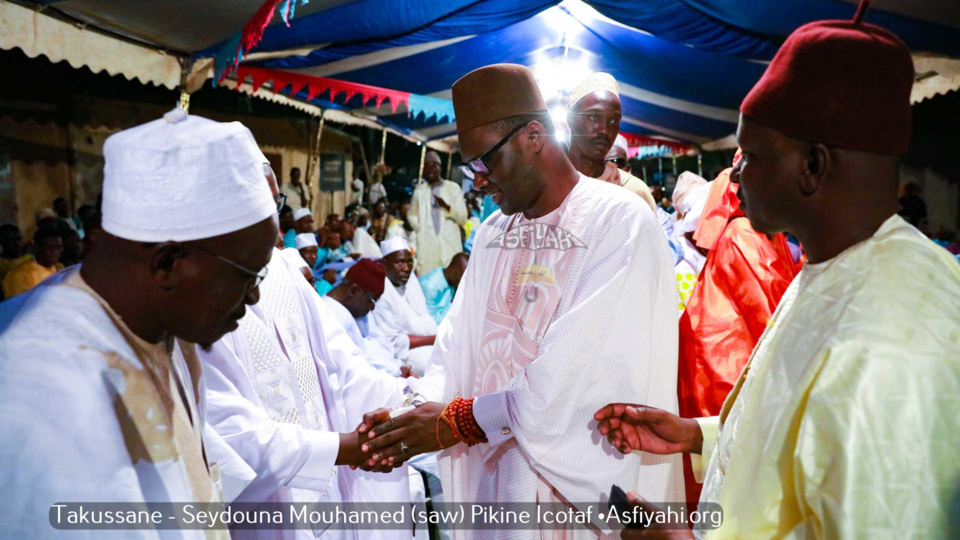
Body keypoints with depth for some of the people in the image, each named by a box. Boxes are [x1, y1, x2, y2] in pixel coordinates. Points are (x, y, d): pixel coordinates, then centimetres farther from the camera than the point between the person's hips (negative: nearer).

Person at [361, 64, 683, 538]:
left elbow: (583, 365, -22)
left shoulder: (621, 220, -13)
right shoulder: (493, 233, 9)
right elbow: (459, 350, 6)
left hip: (582, 485, -5)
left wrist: (462, 418, -17)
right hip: (492, 476, 6)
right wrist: (414, 408, -12)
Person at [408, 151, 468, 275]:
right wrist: (421, 229, 7)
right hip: (426, 243, 2)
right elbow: (411, 215, 24)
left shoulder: (453, 188, 6)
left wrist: (447, 206, -13)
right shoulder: (419, 190, 12)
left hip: (450, 243, -1)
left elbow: (463, 217, 3)